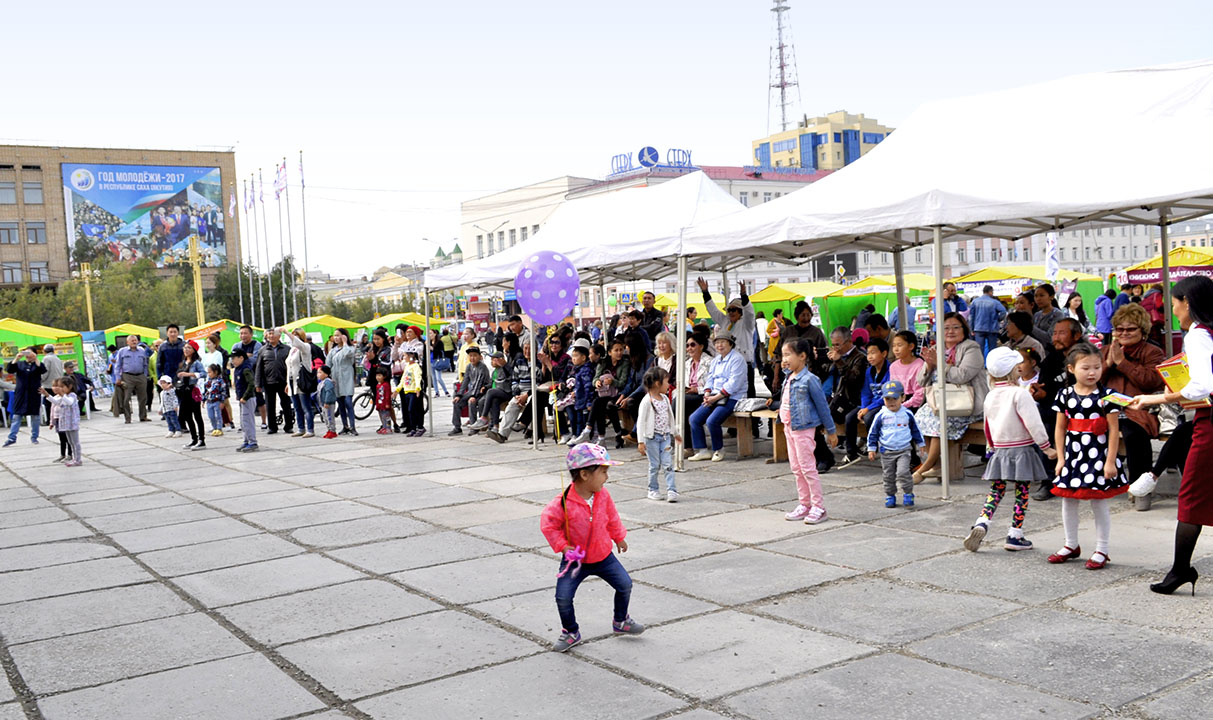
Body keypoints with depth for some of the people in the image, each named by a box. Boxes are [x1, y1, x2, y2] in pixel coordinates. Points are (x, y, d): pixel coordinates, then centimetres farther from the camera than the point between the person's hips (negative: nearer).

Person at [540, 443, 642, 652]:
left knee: (625, 584, 5)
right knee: (563, 597, -11)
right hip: (575, 559, -4)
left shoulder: (603, 495, -8)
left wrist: (619, 538, 21)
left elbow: (612, 517, 10)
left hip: (603, 556, 4)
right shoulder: (563, 502, -25)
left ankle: (621, 621, 30)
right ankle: (570, 632, 14)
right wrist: (563, 546, -18)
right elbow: (548, 524, -15)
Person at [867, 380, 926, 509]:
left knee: (903, 472, -14)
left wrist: (920, 444, 18)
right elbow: (873, 432, 2)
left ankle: (908, 494, 2)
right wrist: (871, 448, 0)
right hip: (886, 451, 1)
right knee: (889, 476, 8)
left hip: (904, 450, -1)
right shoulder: (881, 415, -5)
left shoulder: (907, 414, -1)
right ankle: (890, 496, 23)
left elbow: (915, 430, 13)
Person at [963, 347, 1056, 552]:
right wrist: (1046, 447, -10)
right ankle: (1014, 537, 6)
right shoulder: (1019, 393, -15)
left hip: (999, 450, 6)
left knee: (996, 491, 11)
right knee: (1021, 494, 4)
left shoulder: (990, 396, 6)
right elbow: (1033, 423, -18)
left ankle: (981, 523, -8)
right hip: (1021, 450, -5)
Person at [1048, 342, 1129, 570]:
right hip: (1073, 455, 4)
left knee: (1100, 504, 2)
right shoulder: (1065, 395, 2)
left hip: (1098, 455, -4)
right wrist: (1061, 458, 3)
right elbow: (1060, 428, 6)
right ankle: (1071, 545, 29)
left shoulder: (1106, 396, -8)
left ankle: (1101, 550, 17)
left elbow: (1114, 430, -8)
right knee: (1068, 502, 12)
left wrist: (1110, 461, -11)